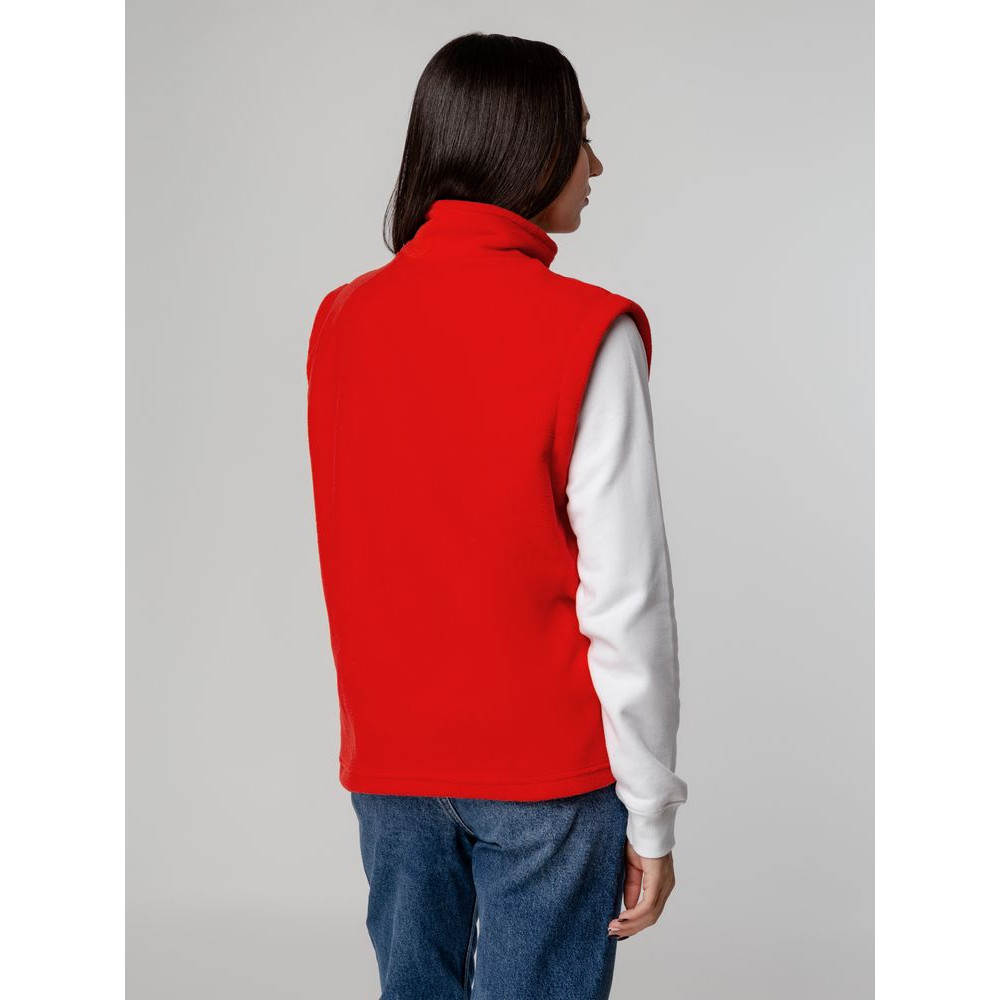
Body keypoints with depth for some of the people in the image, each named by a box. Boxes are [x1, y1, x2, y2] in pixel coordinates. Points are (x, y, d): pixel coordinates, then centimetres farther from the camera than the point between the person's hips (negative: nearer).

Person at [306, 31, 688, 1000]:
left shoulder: (341, 319, 1)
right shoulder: (584, 334, -15)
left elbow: (349, 559, 7)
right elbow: (626, 597, -15)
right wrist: (650, 814, -8)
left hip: (387, 758, 5)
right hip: (546, 767, -5)